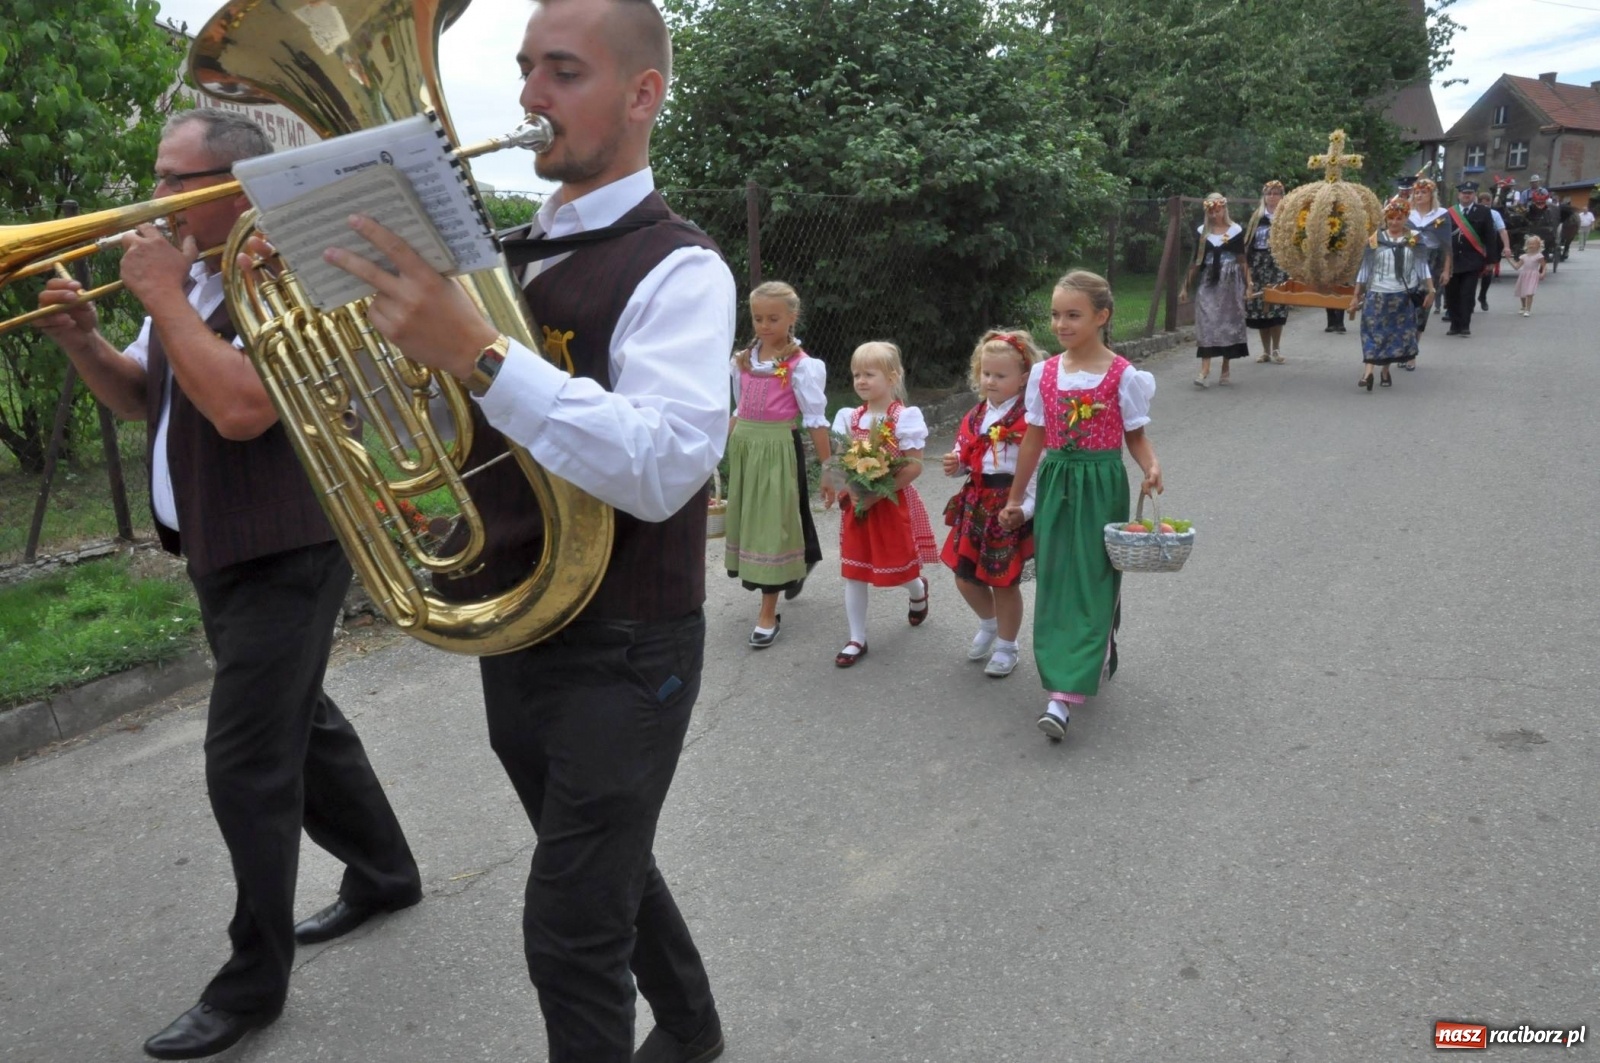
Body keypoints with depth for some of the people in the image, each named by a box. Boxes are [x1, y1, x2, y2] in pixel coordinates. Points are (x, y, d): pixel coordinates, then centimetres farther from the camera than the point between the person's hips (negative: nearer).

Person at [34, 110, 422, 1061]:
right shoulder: (193, 275, 10)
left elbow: (240, 407, -30)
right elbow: (142, 399, 18)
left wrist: (162, 296, -20)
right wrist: (82, 340, 0)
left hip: (284, 557, -9)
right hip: (218, 553, 10)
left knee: (248, 764, -4)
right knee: (301, 721, 19)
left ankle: (254, 981, 11)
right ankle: (385, 872, 38)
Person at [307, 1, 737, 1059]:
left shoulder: (677, 267, -14)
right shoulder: (509, 256, 10)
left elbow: (666, 467, -31)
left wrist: (480, 353, -38)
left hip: (619, 652, -8)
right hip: (508, 636, 8)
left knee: (571, 929, 0)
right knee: (603, 869, 24)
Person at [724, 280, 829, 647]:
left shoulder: (800, 365, -10)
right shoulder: (743, 360, 7)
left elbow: (815, 419, -9)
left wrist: (828, 468, -10)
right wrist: (727, 448, 15)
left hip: (778, 449, -6)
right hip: (743, 447, 6)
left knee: (773, 524, -2)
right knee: (749, 520, 14)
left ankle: (768, 613, 6)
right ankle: (795, 569, 40)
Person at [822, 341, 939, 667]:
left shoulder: (904, 417, -13)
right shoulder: (850, 418, 3)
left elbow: (914, 466, -17)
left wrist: (876, 493, -23)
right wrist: (845, 489, -12)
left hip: (892, 504, -4)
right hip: (856, 505, 4)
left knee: (899, 566, 10)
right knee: (854, 572, 5)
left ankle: (918, 590, 47)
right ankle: (857, 639, 15)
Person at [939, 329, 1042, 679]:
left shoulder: (1028, 420, -15)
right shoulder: (976, 416, 8)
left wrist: (1024, 509, -22)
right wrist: (956, 464, -3)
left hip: (1009, 507, -7)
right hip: (975, 502, 7)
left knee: (1004, 581, 6)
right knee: (965, 577, 14)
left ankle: (1006, 647, 28)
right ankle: (989, 624, 43)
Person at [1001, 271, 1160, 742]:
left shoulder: (1122, 376, -8)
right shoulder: (1044, 373, 4)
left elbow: (1136, 437, 0)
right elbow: (1034, 440, 11)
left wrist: (1151, 467, -22)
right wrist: (1015, 499, 15)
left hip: (1101, 487, -4)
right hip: (1055, 484, 5)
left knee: (1091, 583, -5)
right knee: (1055, 582, 6)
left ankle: (1065, 695, -8)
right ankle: (1096, 656, 24)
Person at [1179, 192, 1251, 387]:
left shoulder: (1236, 230, 0)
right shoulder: (1202, 231, 4)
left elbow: (1242, 259, 1)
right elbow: (1196, 261, 8)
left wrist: (1247, 284, -4)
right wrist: (1185, 286, 5)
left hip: (1230, 282, -1)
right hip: (1209, 281, 1)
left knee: (1229, 323, 3)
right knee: (1206, 323, -10)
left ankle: (1225, 371, 12)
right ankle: (1205, 370, -14)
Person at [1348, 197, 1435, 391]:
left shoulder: (1414, 239, 4)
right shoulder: (1375, 239, 1)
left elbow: (1422, 267, 6)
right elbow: (1365, 269, 4)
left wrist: (1430, 290, -1)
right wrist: (1356, 296, 4)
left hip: (1404, 295, 2)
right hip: (1377, 294, -2)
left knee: (1397, 333, 6)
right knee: (1374, 331, -10)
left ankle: (1386, 370, 18)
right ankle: (1368, 370, -18)